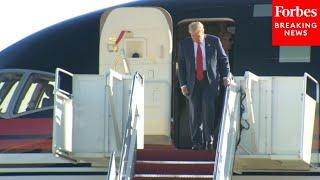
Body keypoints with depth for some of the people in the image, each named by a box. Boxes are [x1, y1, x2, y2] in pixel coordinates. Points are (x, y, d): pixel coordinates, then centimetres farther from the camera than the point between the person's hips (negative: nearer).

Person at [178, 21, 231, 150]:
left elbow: (223, 59, 8)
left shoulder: (214, 41, 0)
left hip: (210, 81, -2)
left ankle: (209, 141, -5)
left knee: (208, 111, -12)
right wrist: (183, 84, 0)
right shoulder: (184, 44, 3)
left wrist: (225, 76, -2)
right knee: (195, 113, 2)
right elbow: (181, 66, 7)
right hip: (193, 82, 2)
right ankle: (197, 143, 9)